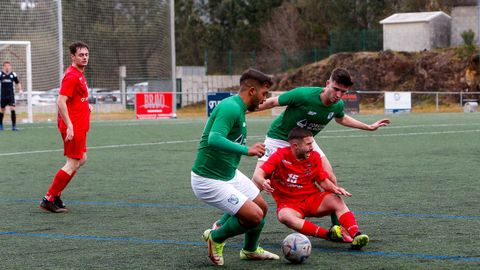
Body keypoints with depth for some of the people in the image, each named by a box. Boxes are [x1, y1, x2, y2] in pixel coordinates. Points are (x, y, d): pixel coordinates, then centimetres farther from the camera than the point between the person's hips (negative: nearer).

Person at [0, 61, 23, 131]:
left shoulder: (13, 74, 2)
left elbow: (18, 83, 15)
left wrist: (20, 89, 2)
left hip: (11, 95, 0)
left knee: (13, 109, -12)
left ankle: (14, 126, -10)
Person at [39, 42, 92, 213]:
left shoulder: (78, 74, 15)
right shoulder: (72, 76, -17)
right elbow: (60, 102, -24)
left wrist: (86, 105, 13)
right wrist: (69, 126, -27)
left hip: (78, 127, 11)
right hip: (73, 126, -11)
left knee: (81, 159, 18)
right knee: (73, 164, -7)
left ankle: (55, 195, 21)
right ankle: (49, 199, -1)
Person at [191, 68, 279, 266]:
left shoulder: (238, 107, 8)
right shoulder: (230, 108, -23)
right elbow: (214, 139, -38)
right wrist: (247, 150, -45)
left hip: (230, 174, 10)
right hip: (209, 181, -10)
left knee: (261, 207, 17)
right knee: (255, 217, -14)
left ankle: (250, 250, 40)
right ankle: (216, 238, 11)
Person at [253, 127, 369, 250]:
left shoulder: (314, 156, 3)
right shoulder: (280, 156, -8)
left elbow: (323, 180, 8)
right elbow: (258, 175, -14)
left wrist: (335, 188, -14)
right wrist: (263, 182, -38)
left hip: (313, 199, 3)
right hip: (289, 204, -3)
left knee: (337, 201, -25)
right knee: (284, 217, -38)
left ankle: (356, 235, -39)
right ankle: (328, 234, -46)